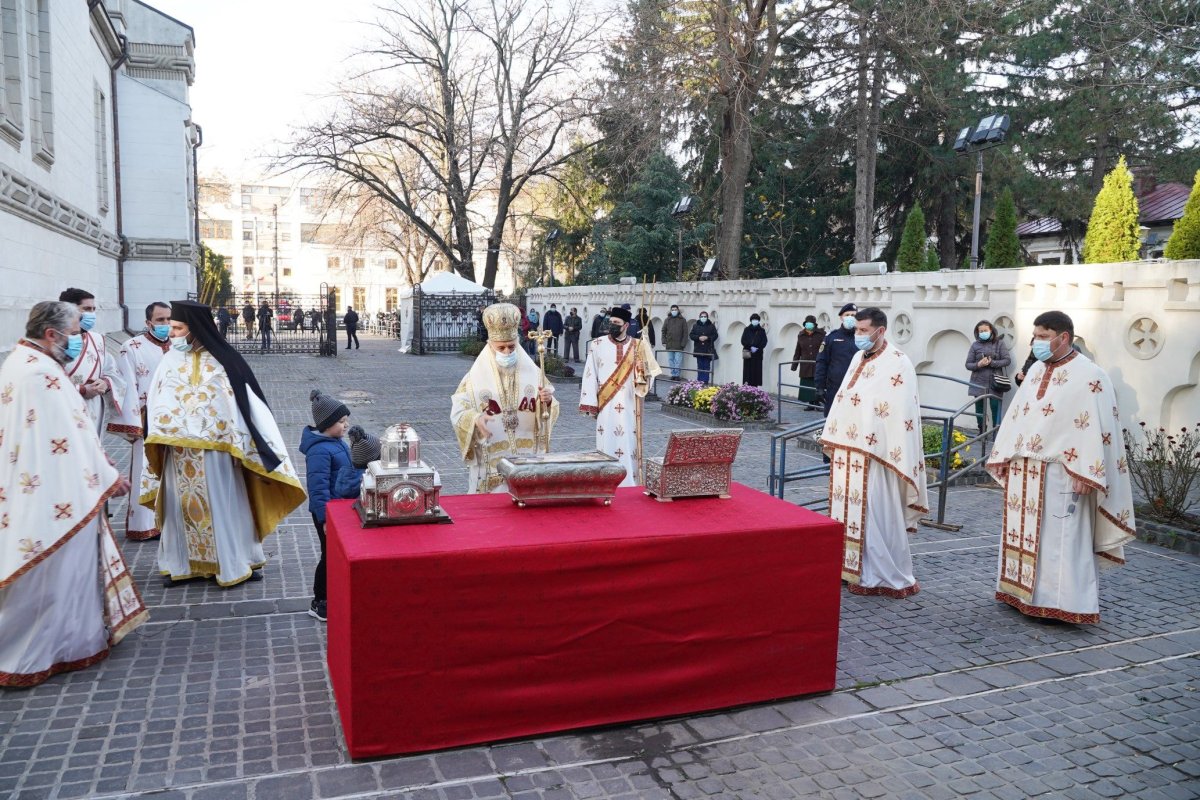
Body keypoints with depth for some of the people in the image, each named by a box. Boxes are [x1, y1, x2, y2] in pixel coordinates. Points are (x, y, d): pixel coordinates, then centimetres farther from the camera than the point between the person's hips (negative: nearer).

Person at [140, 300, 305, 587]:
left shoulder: (223, 360, -7)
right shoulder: (170, 361, 4)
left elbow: (247, 403, -5)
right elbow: (156, 408, 9)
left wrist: (255, 445, -6)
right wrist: (156, 444, 5)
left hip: (216, 449, -3)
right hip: (179, 452, 3)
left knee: (225, 505, 5)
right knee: (182, 506, 11)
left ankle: (235, 562, 16)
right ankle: (180, 563, 24)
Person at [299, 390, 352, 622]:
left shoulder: (337, 441, 5)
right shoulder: (319, 450, -24)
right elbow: (318, 488, -25)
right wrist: (325, 519, -25)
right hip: (327, 512, -9)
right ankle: (319, 603, 18)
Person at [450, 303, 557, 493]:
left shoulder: (532, 372, 3)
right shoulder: (476, 376, -4)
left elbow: (548, 414, 5)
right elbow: (458, 414, -8)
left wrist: (547, 402, -18)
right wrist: (475, 418, -29)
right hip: (489, 462, -2)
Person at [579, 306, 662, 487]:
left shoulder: (638, 347, 5)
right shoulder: (598, 345, 2)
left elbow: (649, 373, 7)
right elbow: (590, 375, 1)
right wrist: (591, 404, -4)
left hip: (628, 406, 1)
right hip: (606, 406, -1)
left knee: (629, 443, 0)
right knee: (607, 444, 0)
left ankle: (630, 484, 8)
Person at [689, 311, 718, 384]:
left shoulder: (711, 326, 5)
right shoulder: (695, 326, 9)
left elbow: (715, 336, 0)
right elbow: (691, 335, 3)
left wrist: (707, 337, -16)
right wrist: (698, 338, -13)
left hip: (708, 350, -1)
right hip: (698, 350, 1)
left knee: (706, 367, -1)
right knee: (700, 366, 5)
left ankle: (705, 381, 0)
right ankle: (699, 381, 9)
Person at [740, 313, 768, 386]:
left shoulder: (761, 331, 9)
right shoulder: (747, 330, 8)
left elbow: (764, 342, 1)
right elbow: (743, 341, 0)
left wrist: (757, 348, -15)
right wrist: (750, 347, -14)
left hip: (757, 354, 0)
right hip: (748, 354, 0)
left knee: (756, 371, -3)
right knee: (748, 371, -5)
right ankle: (747, 385, -5)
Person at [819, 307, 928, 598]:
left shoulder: (897, 363, -12)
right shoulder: (858, 358, 13)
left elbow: (902, 411, -17)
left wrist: (890, 453, -21)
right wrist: (831, 437, 15)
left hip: (872, 454, -8)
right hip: (847, 449, 8)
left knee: (875, 514, -1)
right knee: (848, 509, 13)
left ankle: (878, 577, 9)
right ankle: (850, 567, 23)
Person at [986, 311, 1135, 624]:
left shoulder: (1090, 376, -9)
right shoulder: (1036, 370, 13)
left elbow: (1097, 428, -14)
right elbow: (1015, 415, 15)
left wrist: (1083, 474, -20)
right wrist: (1002, 457, 10)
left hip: (1060, 474, -7)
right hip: (1023, 472, 7)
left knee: (1061, 539, -3)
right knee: (1024, 534, 12)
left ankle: (1061, 602, 5)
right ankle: (1023, 592, 22)